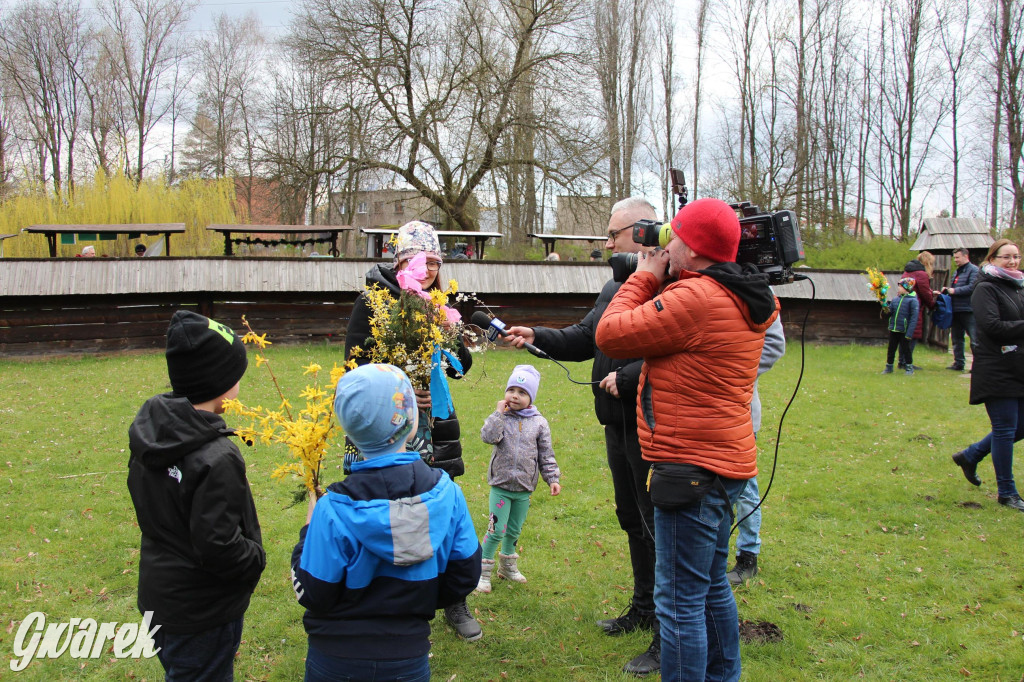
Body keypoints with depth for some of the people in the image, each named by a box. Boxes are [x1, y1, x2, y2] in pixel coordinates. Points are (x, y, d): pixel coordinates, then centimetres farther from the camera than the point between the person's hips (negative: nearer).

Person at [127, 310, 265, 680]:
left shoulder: (148, 430, -4)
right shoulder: (216, 459, -31)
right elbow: (218, 547, -28)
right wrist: (256, 558, -11)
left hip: (157, 592, 8)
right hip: (203, 613, -8)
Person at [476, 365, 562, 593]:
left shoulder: (539, 423, 0)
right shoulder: (501, 418, -5)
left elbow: (546, 454, 3)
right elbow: (488, 436, -25)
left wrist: (552, 478, -3)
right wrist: (498, 412, -20)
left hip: (524, 489, 3)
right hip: (500, 486, -3)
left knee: (514, 531, 17)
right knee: (497, 529, -6)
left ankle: (507, 565, 37)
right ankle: (484, 571, 8)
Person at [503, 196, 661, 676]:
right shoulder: (614, 287, 15)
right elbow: (584, 340, 21)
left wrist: (626, 378, -22)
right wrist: (536, 337, 10)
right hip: (618, 421, 10)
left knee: (658, 524, -3)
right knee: (631, 519, 20)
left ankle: (669, 636, 7)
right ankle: (644, 609, 37)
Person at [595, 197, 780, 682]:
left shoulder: (694, 298, -21)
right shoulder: (743, 300, 10)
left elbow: (611, 334, -16)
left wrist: (645, 276, -4)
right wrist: (660, 279, 8)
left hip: (691, 468, -11)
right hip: (724, 462, 11)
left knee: (679, 600, -3)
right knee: (712, 585, 23)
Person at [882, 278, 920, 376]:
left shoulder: (913, 300, -10)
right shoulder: (895, 300, 8)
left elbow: (914, 318, -13)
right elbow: (890, 312, 9)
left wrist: (909, 333, -18)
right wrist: (886, 306, -13)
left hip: (904, 331, -5)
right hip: (893, 329, 5)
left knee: (906, 349, 5)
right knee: (891, 349, 12)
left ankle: (909, 367, 18)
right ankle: (889, 367, 24)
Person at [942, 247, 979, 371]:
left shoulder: (974, 270, -9)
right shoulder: (957, 272, 20)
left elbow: (972, 287, -22)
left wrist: (954, 290, -14)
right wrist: (947, 290, 6)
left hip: (968, 311, -9)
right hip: (956, 310, 9)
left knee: (975, 340, -8)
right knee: (956, 338, 13)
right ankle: (959, 363, 21)